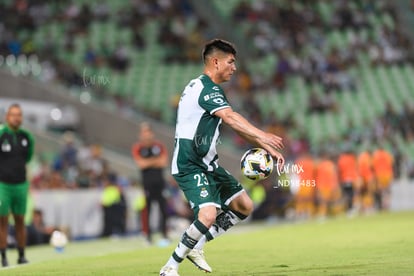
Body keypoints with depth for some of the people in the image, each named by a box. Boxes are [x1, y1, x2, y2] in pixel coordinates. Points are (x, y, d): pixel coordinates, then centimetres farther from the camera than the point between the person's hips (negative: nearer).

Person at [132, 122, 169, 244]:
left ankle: (164, 235, 3)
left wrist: (148, 162, -8)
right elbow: (141, 164, -11)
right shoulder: (137, 148, 2)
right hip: (146, 183, -2)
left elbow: (164, 162, -5)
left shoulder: (159, 146, 8)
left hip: (159, 181, 2)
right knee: (145, 208, -5)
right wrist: (156, 160, -6)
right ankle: (148, 236, 1)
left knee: (163, 208, -3)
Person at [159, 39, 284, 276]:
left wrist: (265, 146, 13)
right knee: (208, 214, -26)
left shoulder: (208, 89, 17)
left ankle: (196, 247, 15)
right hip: (191, 166, -11)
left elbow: (234, 124, 19)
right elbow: (230, 118, -32)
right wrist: (263, 136, -42)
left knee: (244, 206, 11)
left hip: (207, 164, 11)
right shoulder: (207, 88, -16)